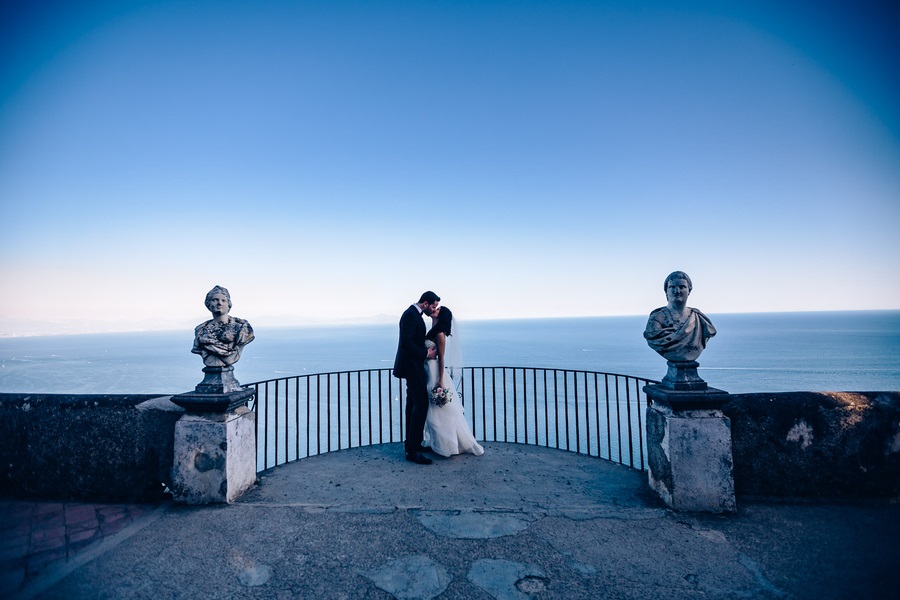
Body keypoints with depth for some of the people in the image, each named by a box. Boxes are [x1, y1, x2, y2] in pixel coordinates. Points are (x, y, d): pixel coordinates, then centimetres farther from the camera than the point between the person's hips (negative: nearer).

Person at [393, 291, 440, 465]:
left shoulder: (414, 314, 15)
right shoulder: (411, 315, -17)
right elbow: (407, 342, -24)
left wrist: (426, 351, 8)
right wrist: (426, 353, -16)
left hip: (412, 366, 11)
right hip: (412, 366, -11)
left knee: (413, 405, 16)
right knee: (421, 404, -12)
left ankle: (411, 443, 26)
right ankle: (413, 450, -8)